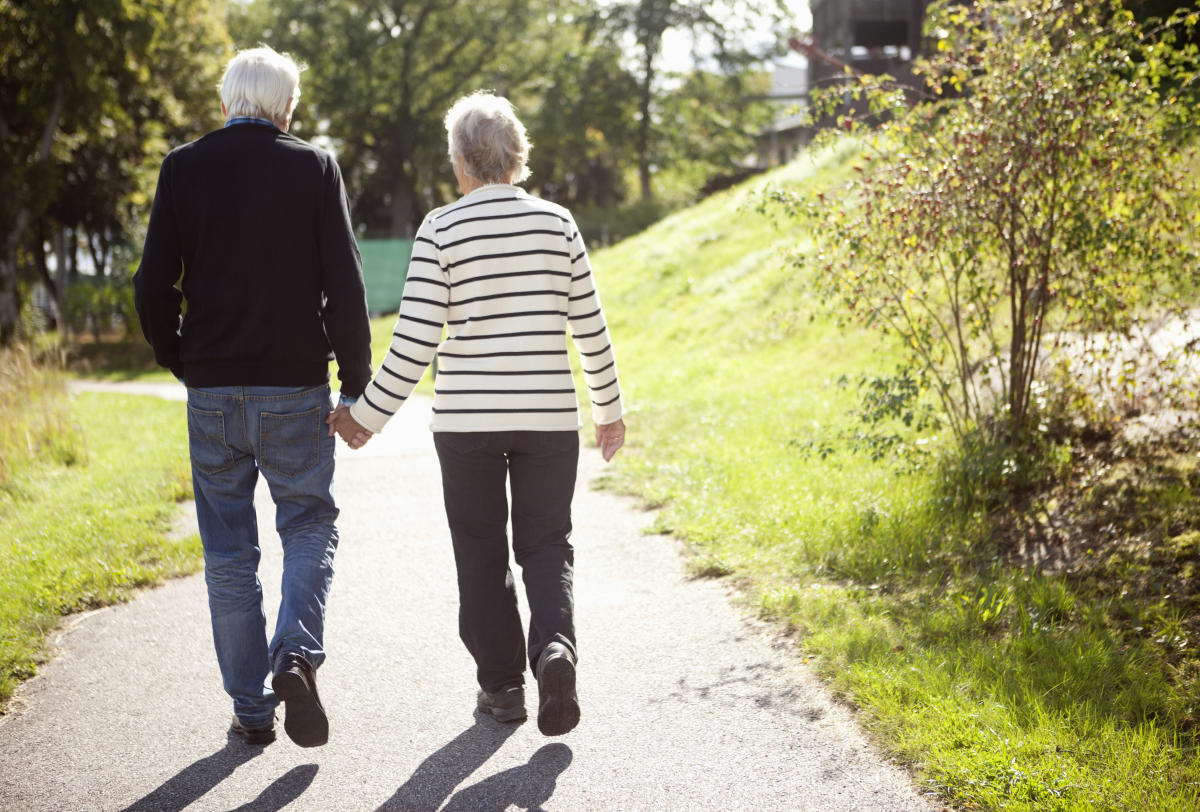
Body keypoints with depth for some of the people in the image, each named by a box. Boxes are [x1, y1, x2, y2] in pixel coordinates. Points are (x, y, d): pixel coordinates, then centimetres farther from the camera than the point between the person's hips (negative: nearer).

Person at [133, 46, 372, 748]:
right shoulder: (315, 168, -4)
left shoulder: (183, 168, 0)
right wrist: (357, 383, 2)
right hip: (295, 388, -2)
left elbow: (153, 288, -2)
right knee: (310, 526, 13)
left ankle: (251, 709, 14)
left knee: (229, 552, 10)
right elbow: (345, 287, -6)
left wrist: (180, 362, 14)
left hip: (213, 392, 2)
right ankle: (298, 657, -10)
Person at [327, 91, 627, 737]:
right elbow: (590, 329, 4)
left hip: (467, 422, -2)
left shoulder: (442, 229, -7)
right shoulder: (557, 223, 1)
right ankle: (554, 647, -13)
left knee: (482, 552, 11)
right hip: (549, 417, 2)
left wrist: (367, 416, 1)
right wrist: (610, 409, 17)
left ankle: (502, 683, 15)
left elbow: (415, 342, -10)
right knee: (546, 543, 11)